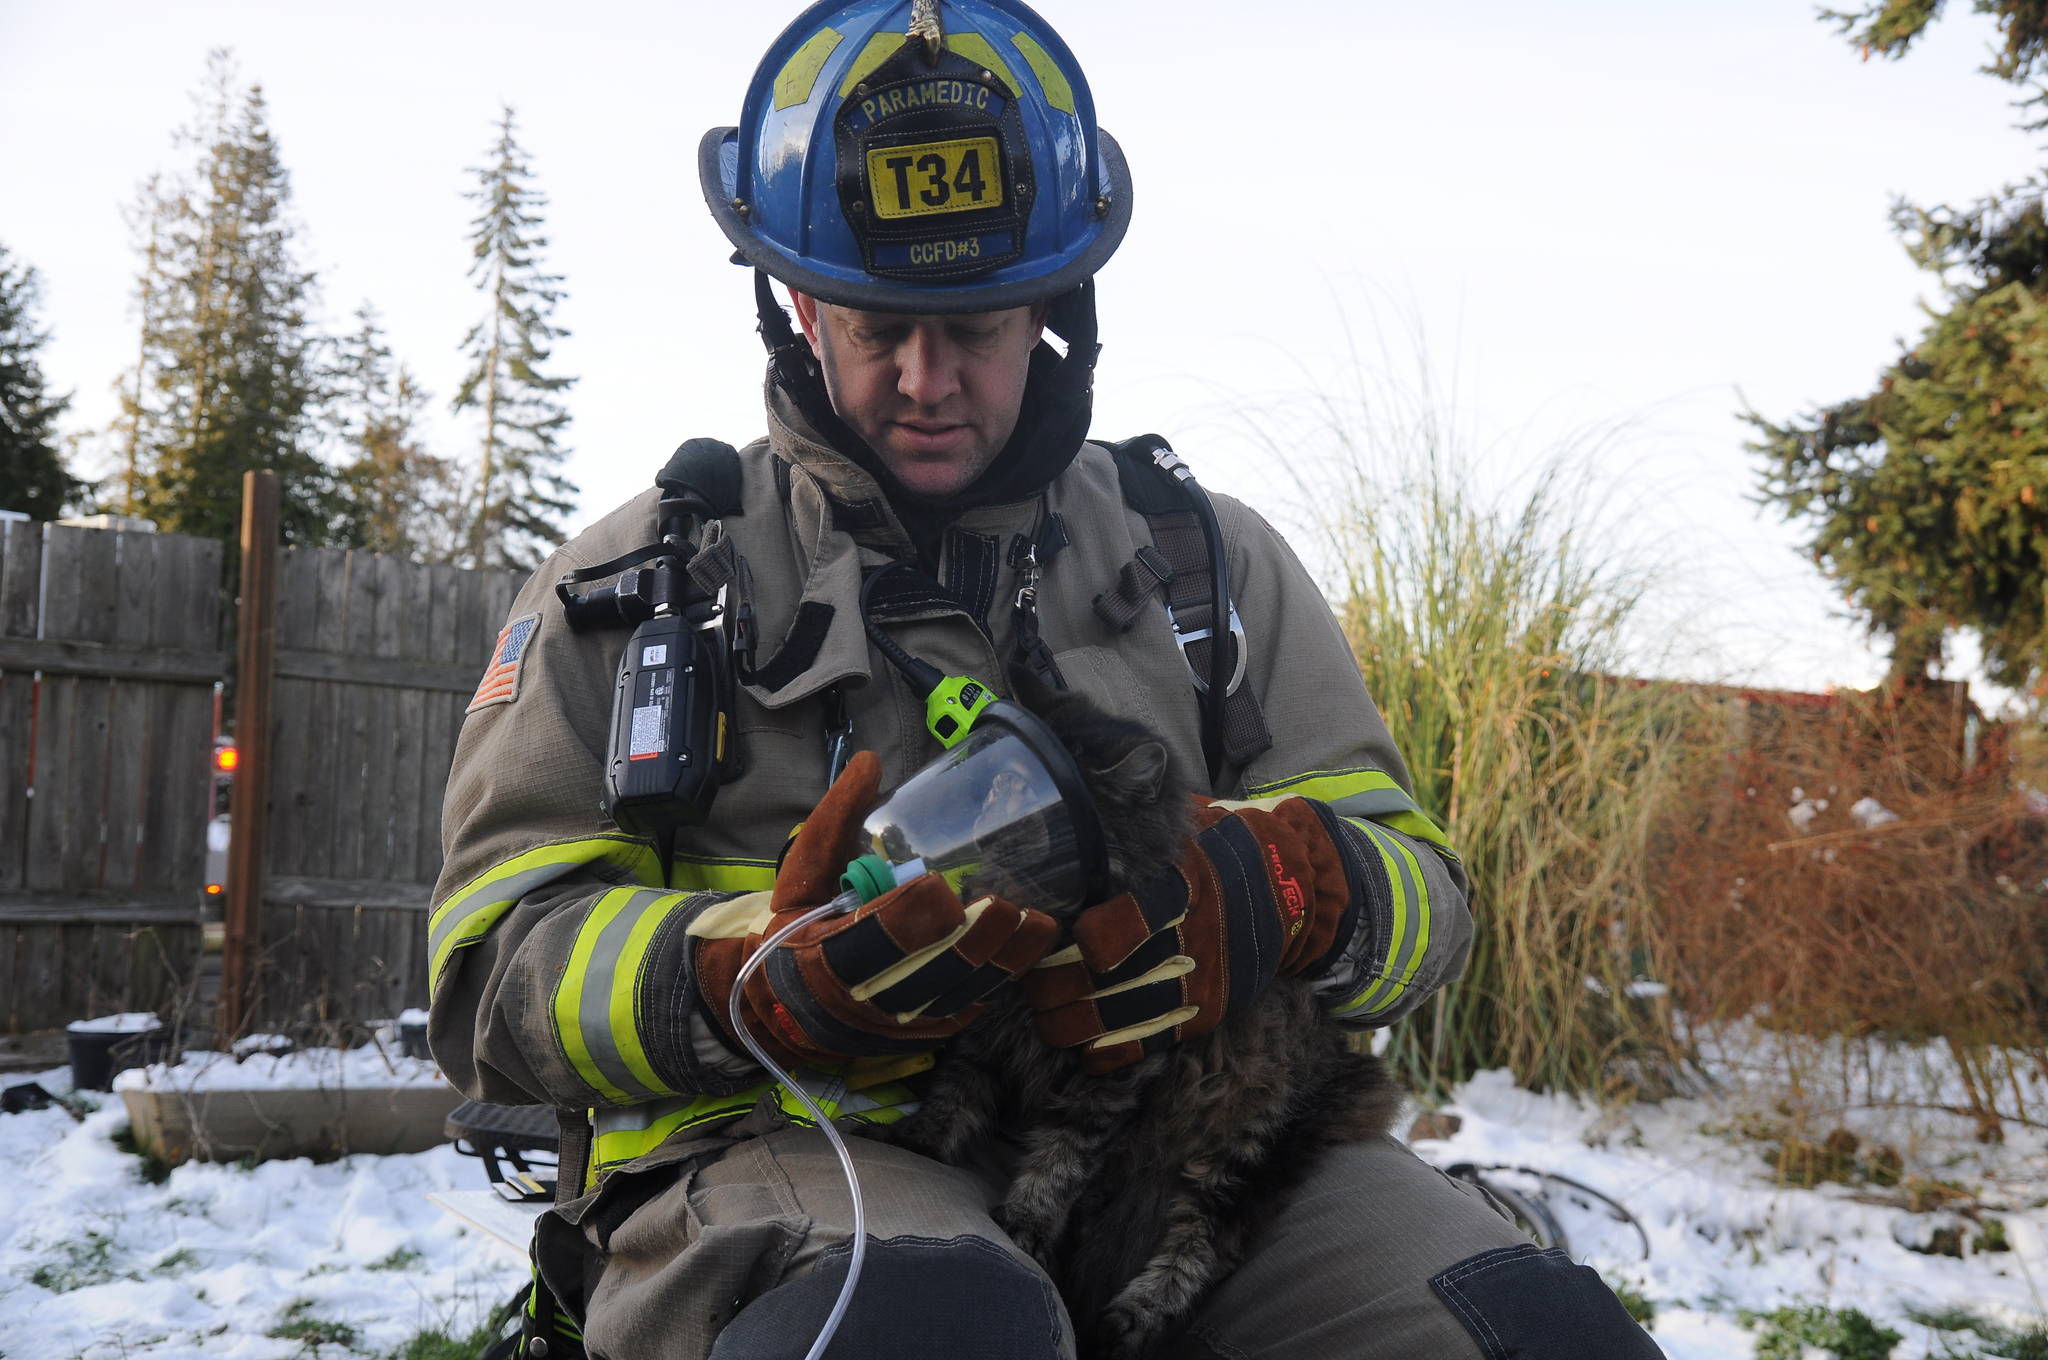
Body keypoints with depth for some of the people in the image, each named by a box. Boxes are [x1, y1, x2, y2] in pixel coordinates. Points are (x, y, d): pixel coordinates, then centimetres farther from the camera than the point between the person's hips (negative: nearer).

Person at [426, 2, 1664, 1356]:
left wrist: (1270, 890, -13)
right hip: (788, 1144, -2)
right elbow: (497, 972, 4)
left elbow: (1418, 896, 13)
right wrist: (766, 979, -18)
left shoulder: (1211, 562, 18)